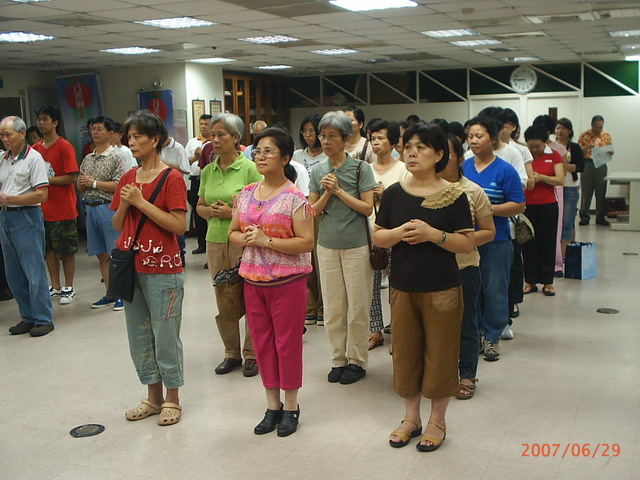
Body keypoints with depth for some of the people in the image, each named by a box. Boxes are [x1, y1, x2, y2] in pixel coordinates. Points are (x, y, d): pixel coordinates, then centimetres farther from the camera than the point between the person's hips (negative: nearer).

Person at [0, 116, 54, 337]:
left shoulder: (33, 158, -8)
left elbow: (41, 195, -15)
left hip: (26, 217, -8)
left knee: (34, 272, -4)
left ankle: (43, 320, 5)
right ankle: (28, 318, 21)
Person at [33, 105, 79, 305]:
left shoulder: (65, 147, -9)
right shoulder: (35, 148, 9)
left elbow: (71, 177, -15)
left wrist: (46, 179, -16)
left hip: (63, 209, -6)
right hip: (43, 209, 6)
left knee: (66, 251, 4)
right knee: (49, 249, 12)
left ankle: (69, 288, 14)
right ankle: (55, 287, 23)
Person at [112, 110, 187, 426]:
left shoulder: (171, 177, -9)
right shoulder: (128, 178, 11)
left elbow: (179, 225, -17)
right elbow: (117, 225, 12)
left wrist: (141, 202, -17)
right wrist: (124, 203, -7)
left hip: (163, 269, -7)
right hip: (132, 266, 7)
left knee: (165, 335, 3)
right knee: (139, 336, 14)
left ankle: (172, 399, 19)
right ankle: (153, 396, 29)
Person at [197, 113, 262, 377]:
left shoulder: (249, 168, -7)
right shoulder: (208, 171, 9)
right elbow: (200, 206, 16)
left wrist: (233, 213, -18)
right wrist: (211, 211, -5)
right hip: (215, 242, 5)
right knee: (224, 300, 11)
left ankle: (251, 354, 16)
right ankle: (231, 353, 25)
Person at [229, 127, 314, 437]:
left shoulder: (294, 198, -11)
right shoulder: (246, 195, 7)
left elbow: (306, 242, -16)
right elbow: (232, 233, 13)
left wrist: (267, 240, -22)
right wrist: (245, 239, -9)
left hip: (287, 281, -5)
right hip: (253, 280, 6)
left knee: (287, 342, 4)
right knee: (261, 342, 12)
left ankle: (291, 406, 21)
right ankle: (272, 406, 26)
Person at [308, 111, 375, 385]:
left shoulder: (361, 168, -5)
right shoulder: (318, 171, 6)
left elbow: (367, 208, -10)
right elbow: (313, 211, 5)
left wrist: (339, 190, -15)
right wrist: (326, 193, -11)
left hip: (356, 245, -3)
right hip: (327, 245, 4)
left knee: (357, 307, 4)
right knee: (332, 308, 8)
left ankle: (357, 361, 18)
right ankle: (338, 359, 22)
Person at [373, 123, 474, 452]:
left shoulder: (453, 195, -7)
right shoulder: (394, 193, 2)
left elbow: (468, 243, -9)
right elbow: (378, 237, 5)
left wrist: (432, 234, -23)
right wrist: (399, 233, -16)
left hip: (441, 289, -3)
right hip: (403, 287, 3)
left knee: (440, 354, 7)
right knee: (405, 353, 12)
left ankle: (437, 421, 26)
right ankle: (411, 418, 31)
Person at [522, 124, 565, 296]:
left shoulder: (554, 156, 2)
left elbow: (560, 180, -8)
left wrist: (541, 177, -23)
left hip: (548, 205, 0)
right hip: (527, 205, 1)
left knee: (548, 244, 6)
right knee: (528, 244, 5)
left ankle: (547, 282, 15)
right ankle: (530, 281, 14)